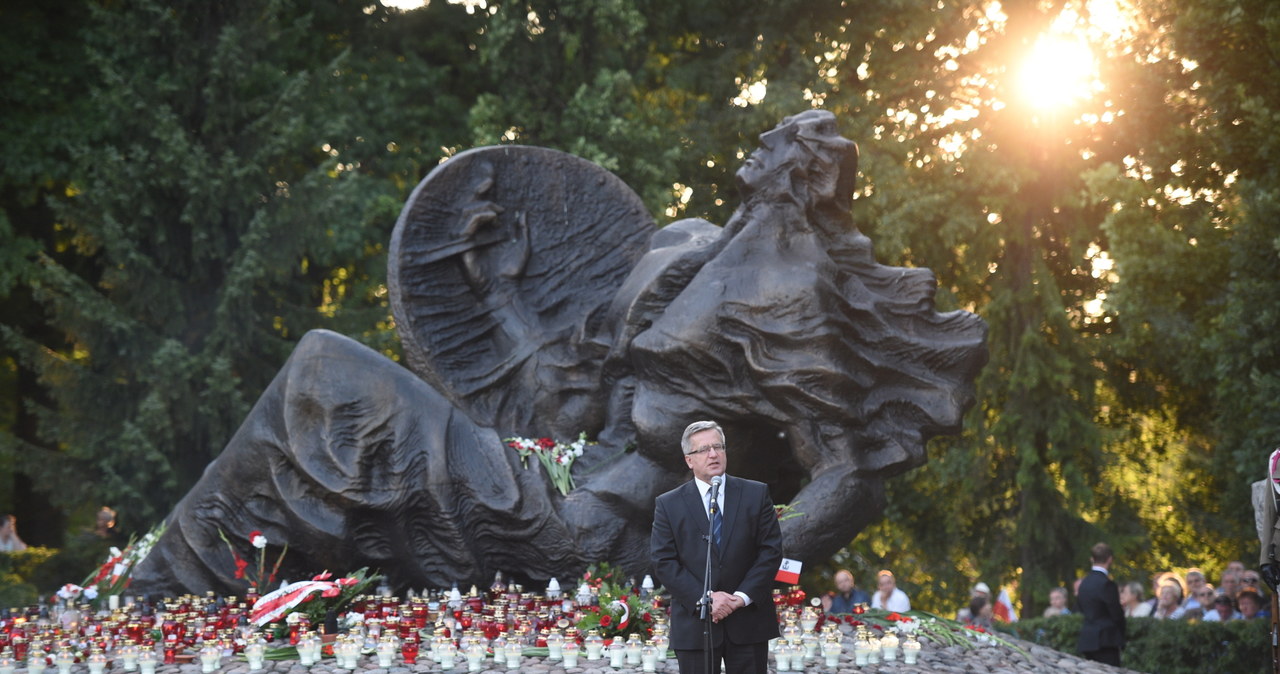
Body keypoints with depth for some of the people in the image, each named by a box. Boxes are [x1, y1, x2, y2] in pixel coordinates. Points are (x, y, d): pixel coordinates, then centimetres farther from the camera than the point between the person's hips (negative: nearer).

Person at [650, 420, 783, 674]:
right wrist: (703, 599, -14)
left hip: (748, 621, 1)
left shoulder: (756, 494, 5)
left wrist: (743, 596, -11)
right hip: (694, 624, -1)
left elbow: (771, 550, 1)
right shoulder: (668, 505, 3)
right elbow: (663, 562, -3)